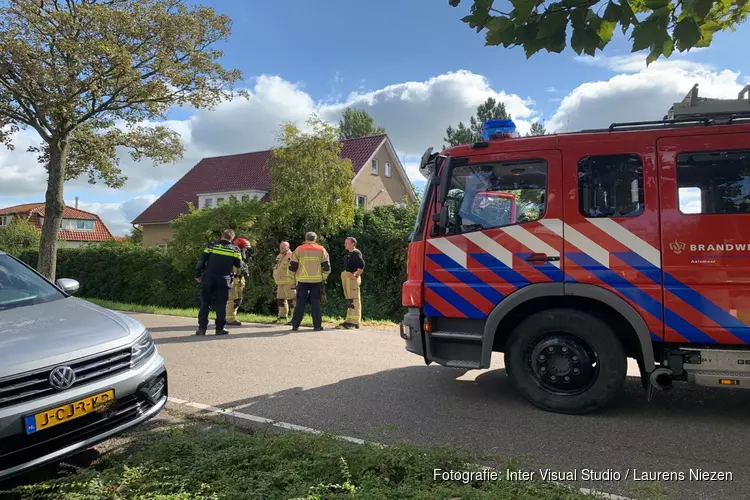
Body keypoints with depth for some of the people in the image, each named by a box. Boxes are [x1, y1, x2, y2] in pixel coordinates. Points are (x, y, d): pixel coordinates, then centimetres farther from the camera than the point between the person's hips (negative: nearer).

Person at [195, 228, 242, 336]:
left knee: (205, 303, 8)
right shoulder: (235, 249, 4)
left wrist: (198, 274, 10)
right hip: (224, 280, -1)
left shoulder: (212, 246, 5)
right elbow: (239, 265, 6)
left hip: (208, 278, 1)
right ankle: (220, 328, 5)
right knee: (221, 304, 6)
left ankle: (202, 327, 7)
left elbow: (201, 261, 2)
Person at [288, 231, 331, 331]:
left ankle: (295, 324, 9)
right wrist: (324, 277, 12)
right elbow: (326, 266, 1)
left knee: (300, 302, 8)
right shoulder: (321, 250, 3)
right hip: (317, 281, 0)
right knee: (315, 302, 6)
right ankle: (317, 325, 3)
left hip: (302, 280, 0)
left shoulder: (299, 250, 2)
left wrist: (294, 277, 15)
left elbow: (292, 266, 2)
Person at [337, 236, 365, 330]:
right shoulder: (347, 254, 18)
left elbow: (362, 266, -21)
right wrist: (344, 275, 16)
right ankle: (349, 320, 22)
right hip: (346, 277, 10)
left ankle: (355, 322, -4)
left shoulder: (356, 253, -11)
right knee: (349, 300, 14)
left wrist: (356, 275, -20)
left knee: (354, 300, -7)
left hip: (352, 278, -10)